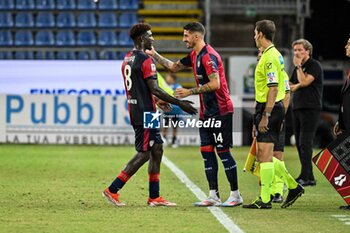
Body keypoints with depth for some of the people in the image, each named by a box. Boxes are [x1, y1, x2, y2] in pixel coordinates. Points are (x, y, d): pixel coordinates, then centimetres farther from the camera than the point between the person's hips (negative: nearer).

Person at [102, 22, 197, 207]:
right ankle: (112, 190, -6)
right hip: (145, 114, -10)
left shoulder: (127, 59, 14)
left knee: (157, 149, 12)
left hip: (135, 111, 10)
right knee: (144, 153, -5)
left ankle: (154, 197, 12)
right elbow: (154, 89, -19)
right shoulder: (145, 60, -15)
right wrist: (180, 104, -16)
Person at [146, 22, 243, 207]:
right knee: (206, 150, 5)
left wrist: (189, 92, -19)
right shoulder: (195, 56, 14)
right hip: (206, 113, 10)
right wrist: (154, 55, 19)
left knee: (223, 151, -6)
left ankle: (236, 195, -1)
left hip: (220, 111, -10)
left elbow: (215, 84, -24)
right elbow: (173, 67, 27)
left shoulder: (208, 56, -17)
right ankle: (213, 195, 7)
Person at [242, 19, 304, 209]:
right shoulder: (274, 55, 17)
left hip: (269, 108, -10)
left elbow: (273, 88, -22)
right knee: (262, 155, 14)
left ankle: (265, 199, -7)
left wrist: (265, 116, -24)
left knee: (265, 154, -8)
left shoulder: (270, 57, -15)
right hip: (272, 108, 10)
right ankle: (293, 186, 19)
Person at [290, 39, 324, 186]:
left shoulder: (314, 66, -6)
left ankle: (305, 177, -17)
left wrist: (298, 66, -9)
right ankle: (309, 177, 10)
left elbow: (304, 81, -18)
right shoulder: (299, 68, 20)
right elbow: (290, 86, 23)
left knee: (305, 143, -15)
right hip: (297, 108, 9)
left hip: (310, 109, -9)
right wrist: (297, 86, 3)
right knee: (299, 143, 6)